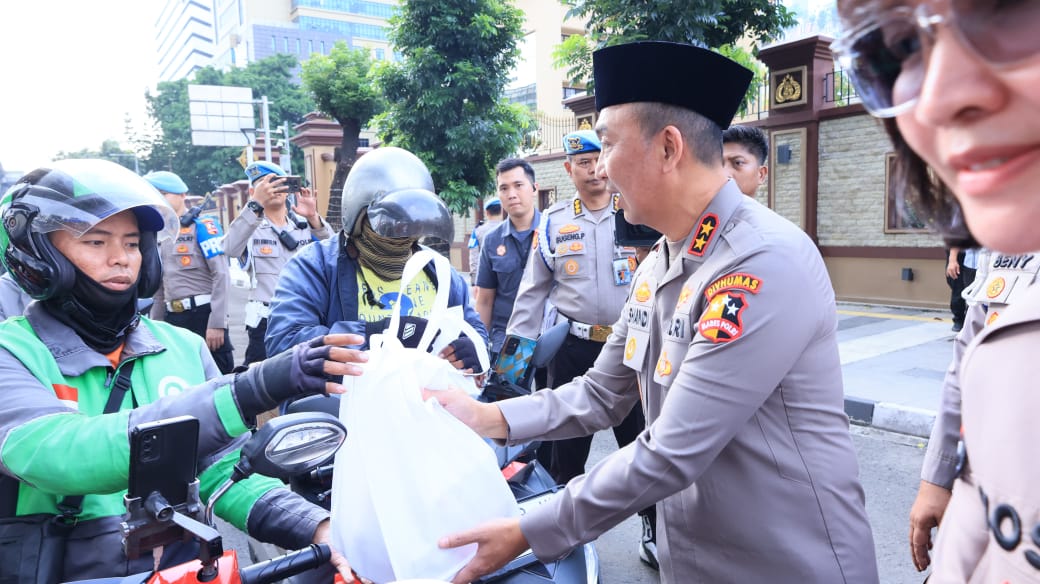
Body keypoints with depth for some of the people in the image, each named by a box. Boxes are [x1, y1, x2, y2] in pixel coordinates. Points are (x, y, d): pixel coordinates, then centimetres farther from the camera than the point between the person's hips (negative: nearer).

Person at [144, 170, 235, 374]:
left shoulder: (203, 226, -5)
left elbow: (222, 275, -13)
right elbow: (159, 286, 21)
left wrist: (216, 323, -18)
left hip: (204, 314, -7)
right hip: (173, 319, 7)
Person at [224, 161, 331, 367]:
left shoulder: (304, 224, 9)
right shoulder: (250, 226, 0)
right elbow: (231, 248, -23)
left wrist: (313, 217, -23)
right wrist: (255, 204, -33)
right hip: (266, 321, -3)